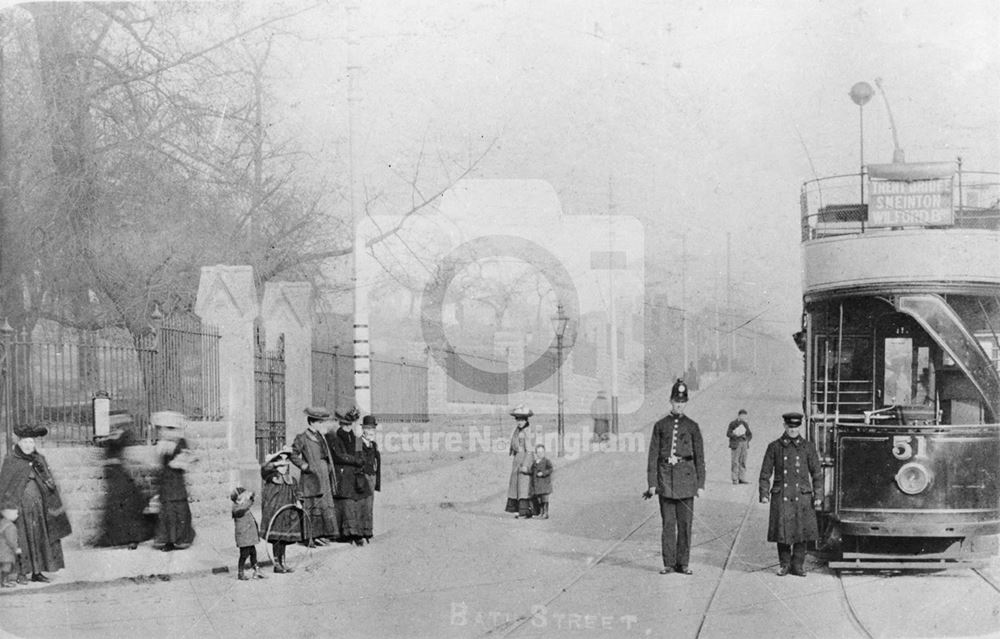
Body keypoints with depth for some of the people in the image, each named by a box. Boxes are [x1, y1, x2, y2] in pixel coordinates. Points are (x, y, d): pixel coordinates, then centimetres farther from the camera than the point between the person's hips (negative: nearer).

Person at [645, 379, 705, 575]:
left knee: (685, 523, 1)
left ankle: (682, 564, 8)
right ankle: (669, 564, 7)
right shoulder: (660, 426, 7)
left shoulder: (692, 426, 6)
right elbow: (653, 455, 6)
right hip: (666, 476, 0)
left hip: (686, 475, 0)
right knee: (668, 523, 1)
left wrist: (701, 484, 1)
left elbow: (699, 457, 7)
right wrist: (652, 483, -1)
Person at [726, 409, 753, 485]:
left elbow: (749, 434, 21)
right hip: (735, 444, -5)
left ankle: (742, 478, 5)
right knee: (735, 462, -6)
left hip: (744, 444, 5)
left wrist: (747, 439, 0)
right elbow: (728, 434, -7)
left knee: (743, 462, 2)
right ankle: (734, 479, -3)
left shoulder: (745, 424, 14)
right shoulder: (733, 423, -2)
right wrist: (738, 436, -17)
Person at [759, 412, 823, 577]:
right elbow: (765, 472, 5)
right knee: (782, 532, 0)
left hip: (802, 497, 1)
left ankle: (798, 565, 13)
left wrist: (818, 495, 2)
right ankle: (784, 564, 15)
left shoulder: (808, 447, 6)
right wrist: (764, 494, -3)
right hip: (781, 497, -1)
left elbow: (816, 473, 8)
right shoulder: (774, 447, 4)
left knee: (801, 532, 1)